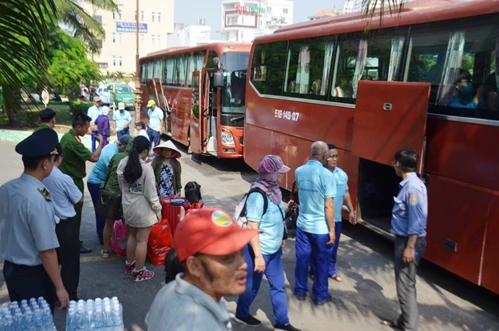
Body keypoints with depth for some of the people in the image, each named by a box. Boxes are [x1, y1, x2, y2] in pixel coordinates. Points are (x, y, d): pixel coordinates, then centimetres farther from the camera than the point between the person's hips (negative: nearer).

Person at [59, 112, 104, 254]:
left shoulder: (66, 137, 6)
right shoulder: (74, 142, -25)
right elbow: (94, 158, -28)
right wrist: (101, 142, -15)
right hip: (74, 182, -10)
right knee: (75, 213, 2)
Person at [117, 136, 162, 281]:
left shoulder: (122, 164, -3)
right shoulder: (146, 168, -22)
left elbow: (121, 186, 5)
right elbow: (151, 193, -17)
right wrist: (158, 210, -7)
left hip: (127, 206, 7)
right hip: (142, 209, -7)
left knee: (132, 236, 24)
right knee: (142, 240, 6)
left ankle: (130, 264, 40)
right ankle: (138, 272, 17)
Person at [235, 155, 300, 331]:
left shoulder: (273, 190, 0)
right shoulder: (258, 195, -25)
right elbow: (252, 228, -25)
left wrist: (280, 239, 22)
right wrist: (258, 255, -26)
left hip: (273, 250, 8)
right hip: (259, 251, -8)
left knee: (278, 285, 15)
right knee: (251, 286, 13)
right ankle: (241, 315, 36)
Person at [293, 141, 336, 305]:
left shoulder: (299, 171, -1)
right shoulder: (327, 175, -18)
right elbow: (329, 206, -17)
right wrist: (332, 229, -8)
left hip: (302, 223, 5)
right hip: (321, 227, -4)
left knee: (302, 258, 17)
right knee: (321, 262, 11)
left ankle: (300, 291, 30)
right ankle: (320, 296, 25)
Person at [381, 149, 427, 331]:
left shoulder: (413, 187, -21)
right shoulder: (407, 184, 8)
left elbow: (416, 220, -24)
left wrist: (410, 247, -22)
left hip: (409, 241, -10)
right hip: (403, 239, 10)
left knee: (406, 283, 1)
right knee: (403, 281, 18)